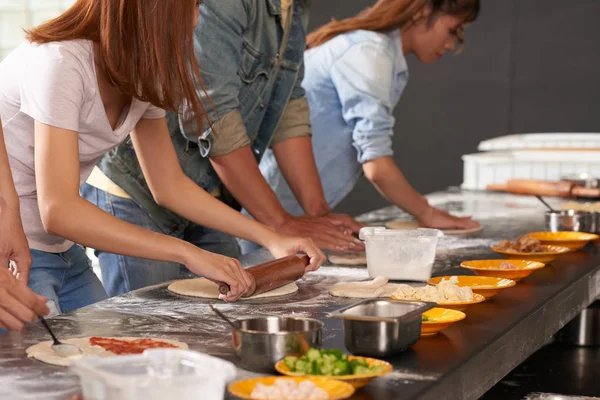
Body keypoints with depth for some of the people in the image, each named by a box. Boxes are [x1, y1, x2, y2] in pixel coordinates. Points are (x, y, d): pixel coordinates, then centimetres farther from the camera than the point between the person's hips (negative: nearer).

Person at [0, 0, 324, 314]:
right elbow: (58, 210, -32)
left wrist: (269, 238, 0)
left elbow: (169, 184, 8)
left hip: (64, 253, 8)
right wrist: (188, 253, -32)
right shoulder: (60, 63, -25)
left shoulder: (143, 73, 0)